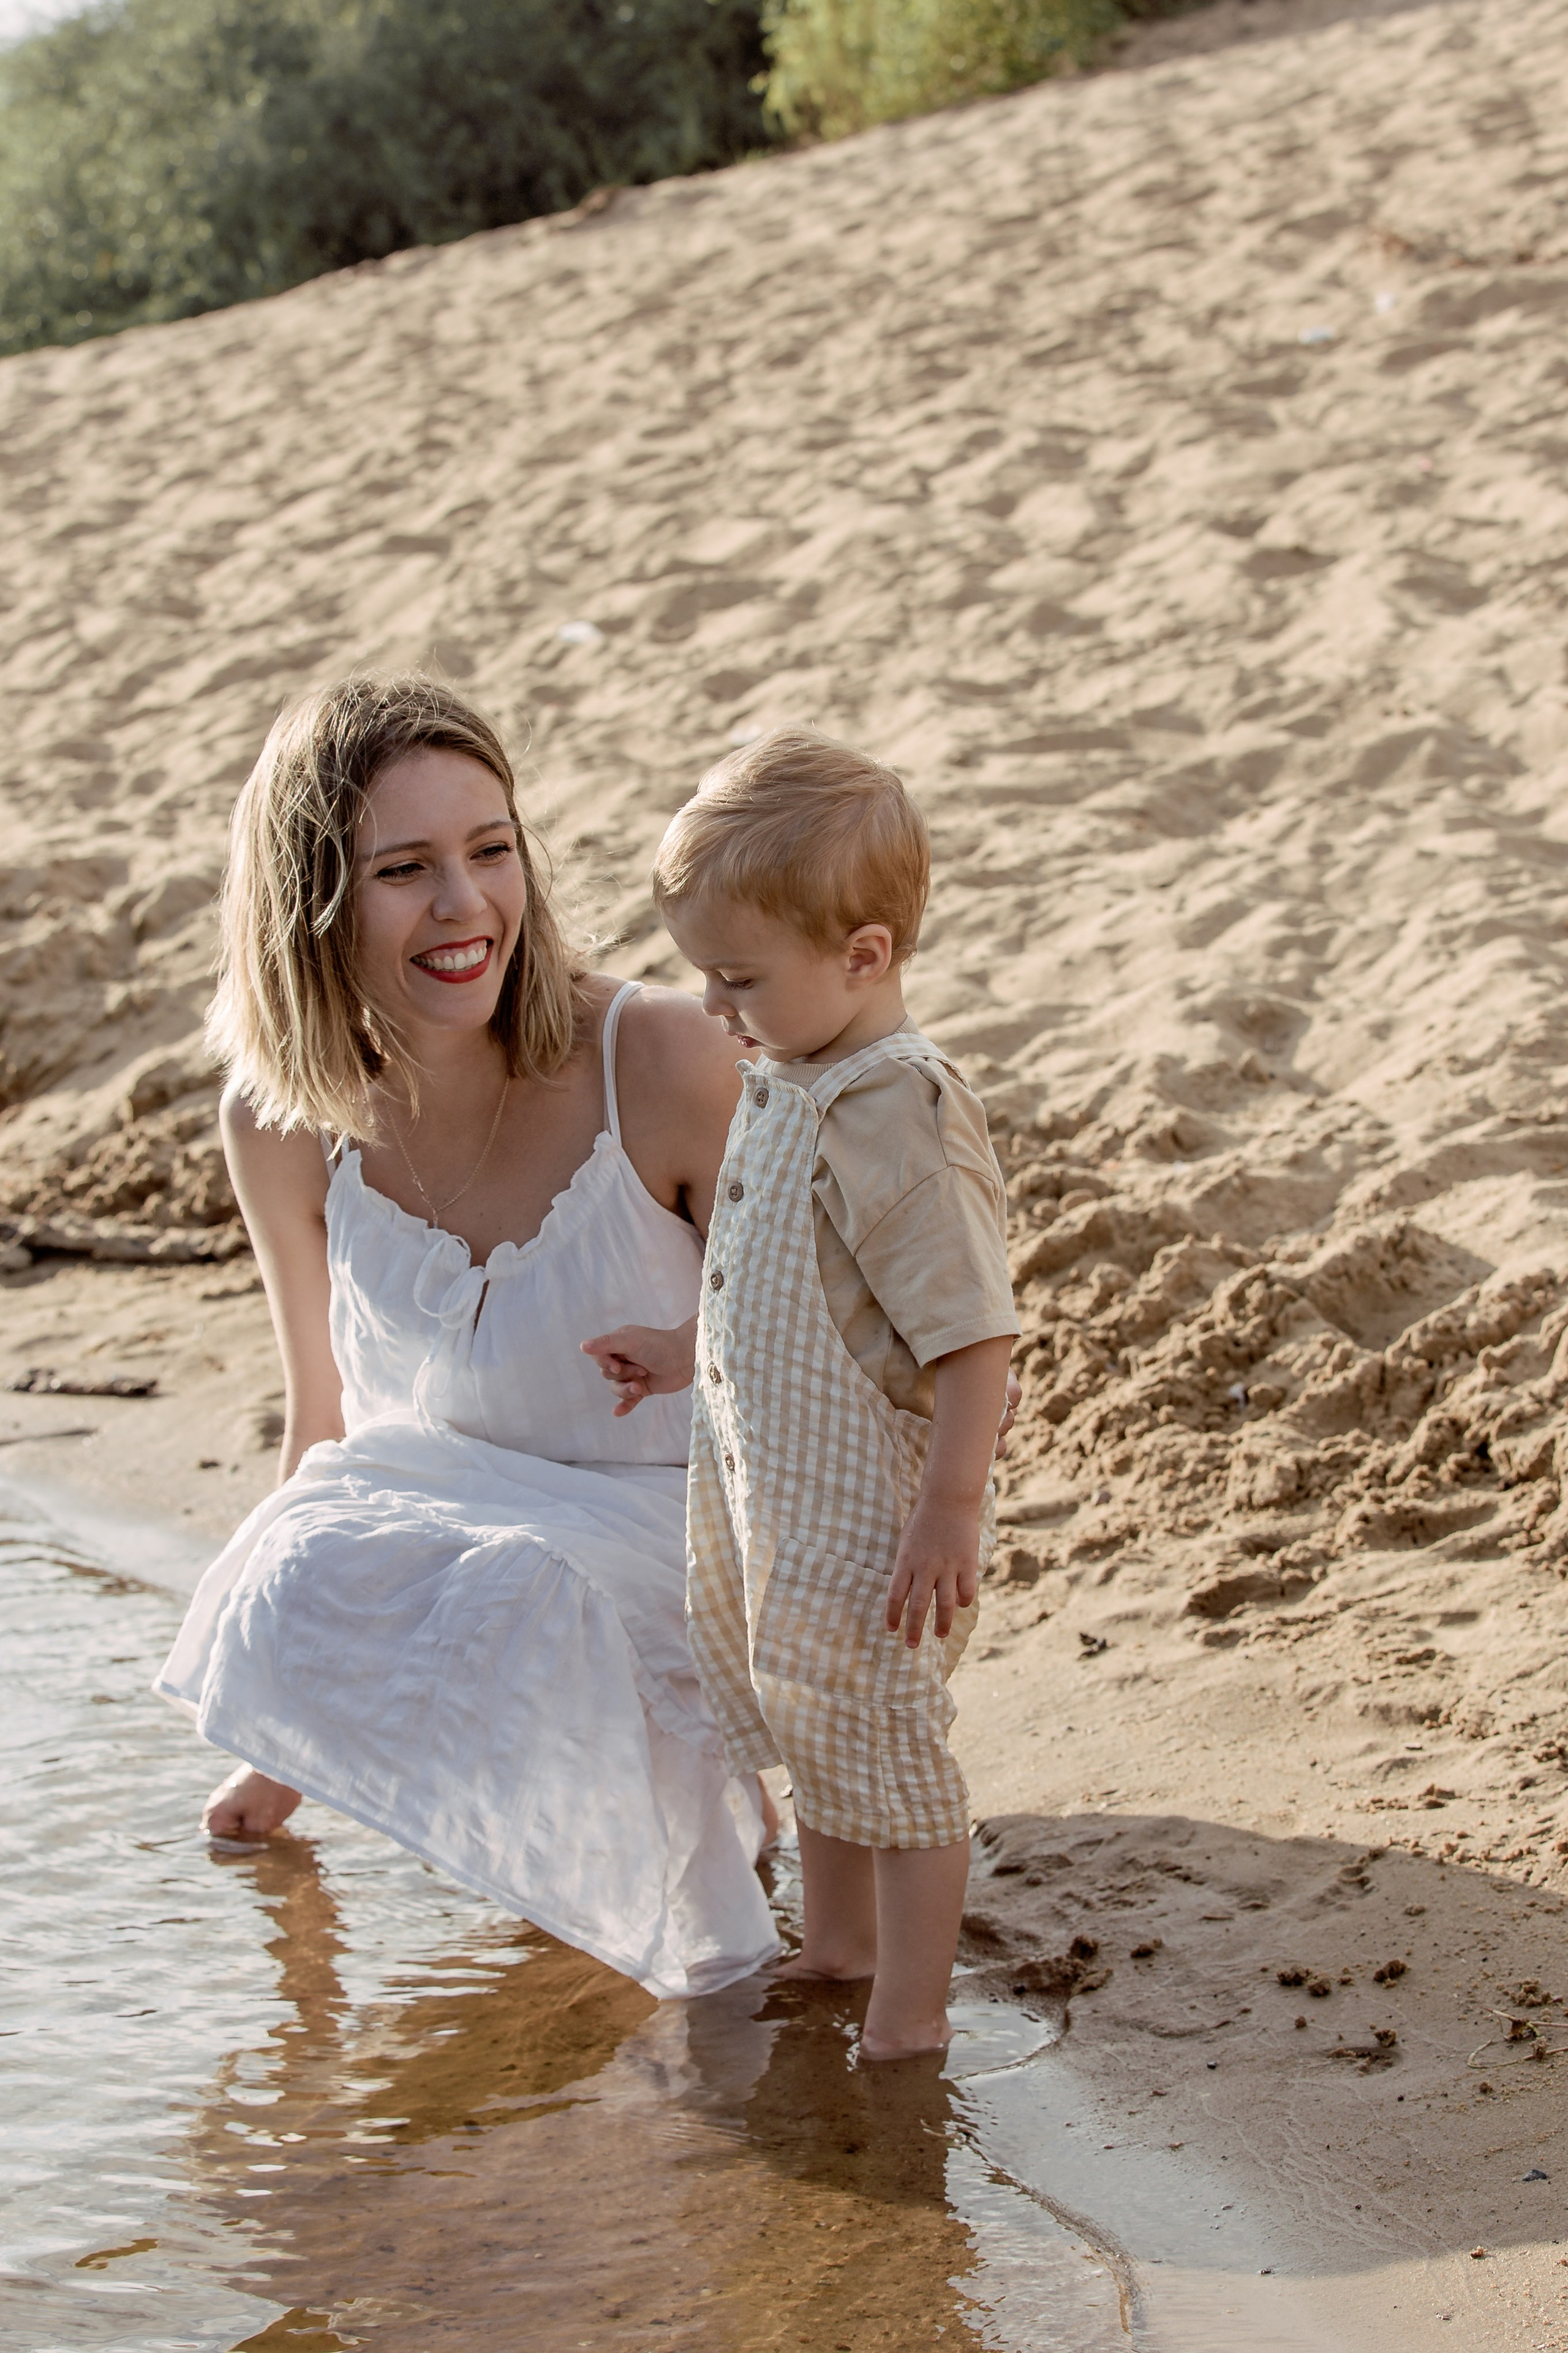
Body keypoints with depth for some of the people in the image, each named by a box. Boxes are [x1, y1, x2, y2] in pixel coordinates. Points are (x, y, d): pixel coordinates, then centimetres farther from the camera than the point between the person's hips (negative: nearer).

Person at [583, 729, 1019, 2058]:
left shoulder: (897, 1120, -27)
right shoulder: (787, 1082, 3)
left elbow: (975, 1334, -26)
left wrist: (951, 1513, -26)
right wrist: (686, 1360, 15)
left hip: (877, 1525, -9)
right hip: (775, 1501, 10)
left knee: (887, 1750, 6)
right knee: (813, 1733, 25)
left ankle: (909, 2022, 22)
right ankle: (835, 1949, 45)